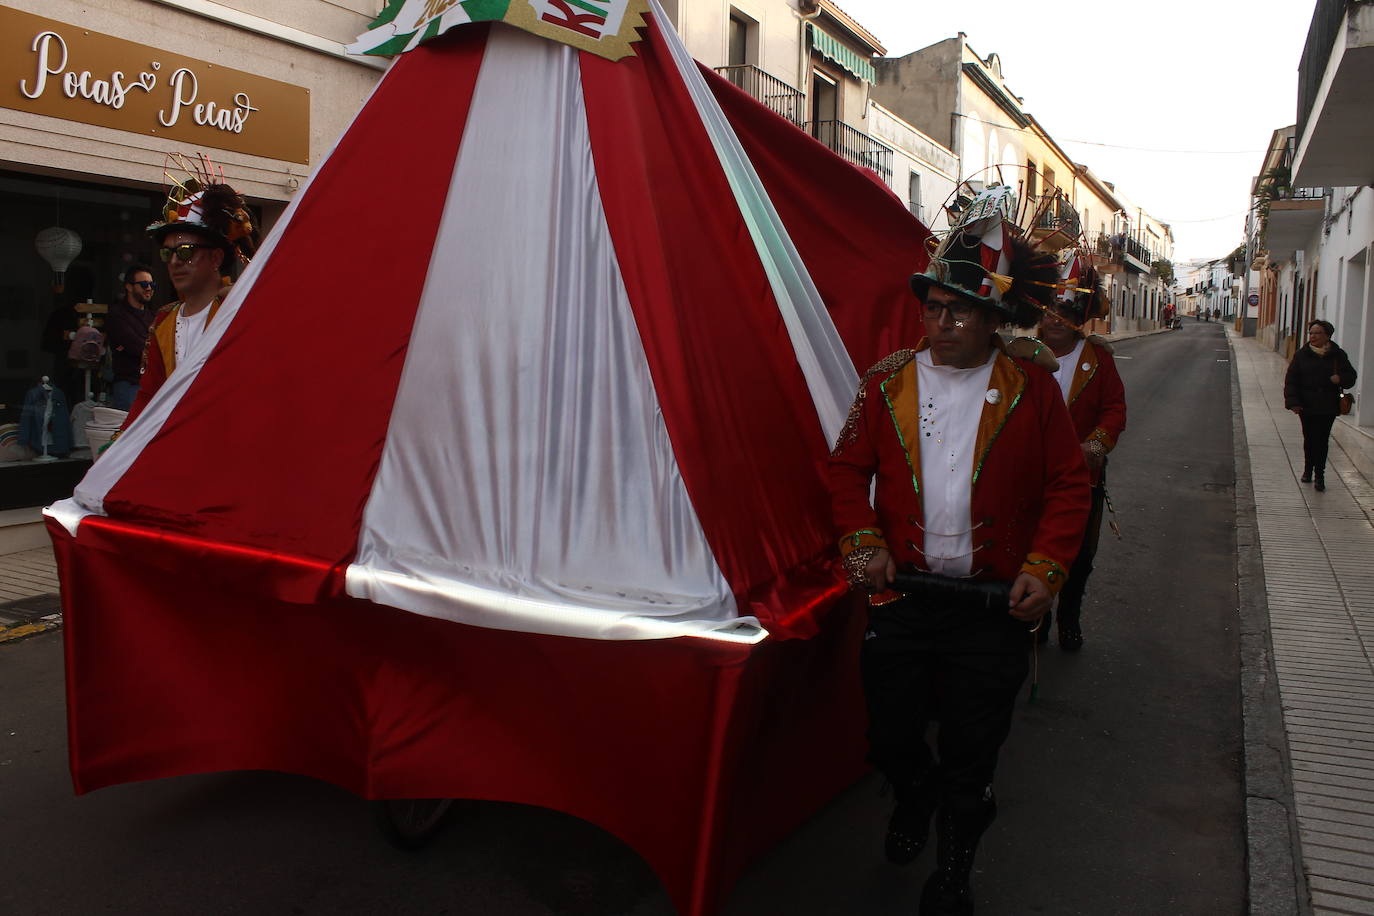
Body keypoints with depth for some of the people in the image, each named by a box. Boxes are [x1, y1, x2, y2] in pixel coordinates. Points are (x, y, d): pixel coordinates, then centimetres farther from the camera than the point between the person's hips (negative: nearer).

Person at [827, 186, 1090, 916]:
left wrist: (1045, 568, -9)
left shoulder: (1032, 390, -3)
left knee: (974, 746, 7)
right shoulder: (888, 382, 0)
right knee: (890, 734, 11)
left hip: (994, 603, -1)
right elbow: (847, 468, 6)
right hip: (902, 591, 2)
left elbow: (1069, 485, 1)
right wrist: (863, 543, -6)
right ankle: (917, 794, 48)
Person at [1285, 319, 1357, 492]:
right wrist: (1293, 402, -11)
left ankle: (1319, 475, 4)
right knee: (1309, 439, 10)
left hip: (1328, 406, -1)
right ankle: (1308, 470, 28)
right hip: (1306, 406, 1)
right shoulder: (1302, 354, -1)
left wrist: (1340, 378, -17)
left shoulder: (1338, 355, 1)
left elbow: (1351, 377, 8)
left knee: (1322, 440, -1)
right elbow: (1291, 380, -2)